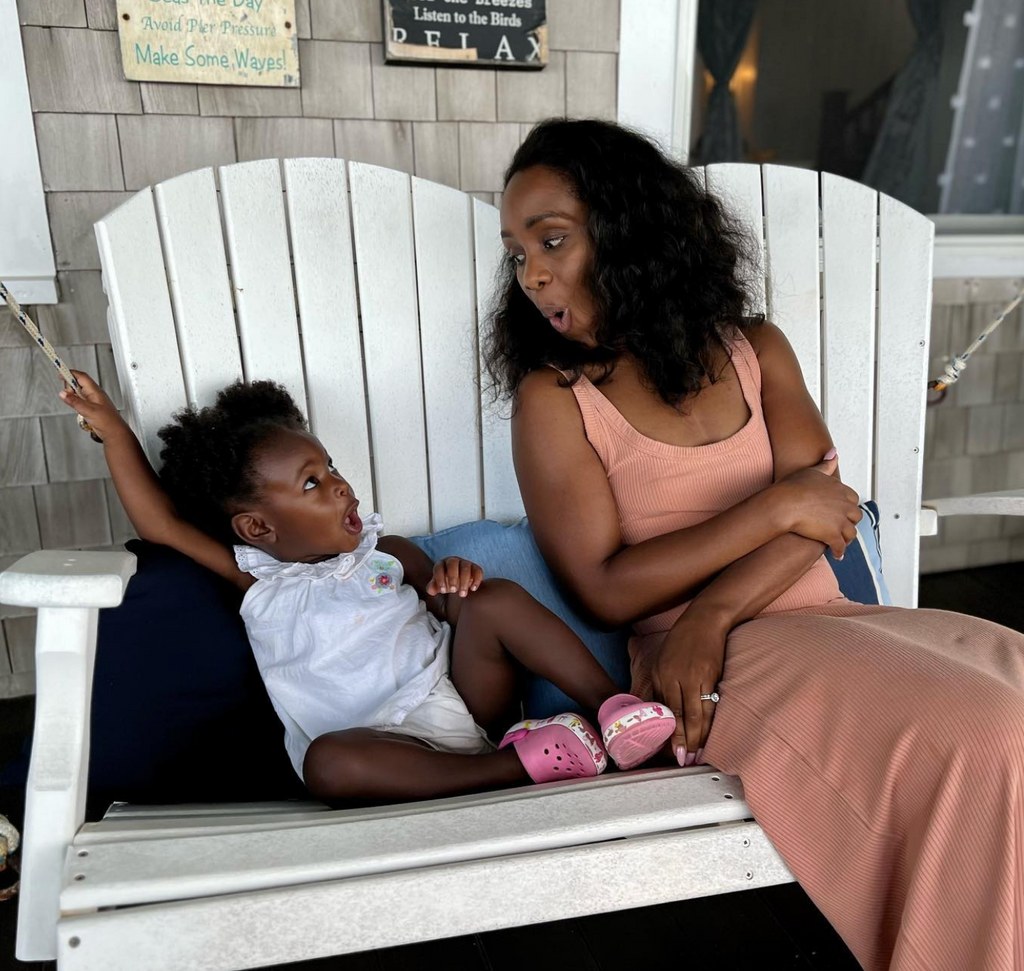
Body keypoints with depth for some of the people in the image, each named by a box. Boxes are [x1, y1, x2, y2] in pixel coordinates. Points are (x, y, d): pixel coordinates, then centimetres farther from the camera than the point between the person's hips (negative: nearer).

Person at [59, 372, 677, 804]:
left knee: (496, 599, -20)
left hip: (460, 699, 2)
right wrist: (113, 430, 6)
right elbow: (161, 524, 5)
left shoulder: (387, 555, 13)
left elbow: (453, 606, 13)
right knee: (326, 761, -35)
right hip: (392, 749, -1)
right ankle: (517, 764, -35)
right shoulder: (257, 582, 9)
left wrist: (453, 581, -12)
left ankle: (613, 705, -22)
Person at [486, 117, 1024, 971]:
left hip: (825, 615, 5)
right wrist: (776, 508, -12)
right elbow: (607, 590, -10)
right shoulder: (553, 398, -3)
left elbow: (825, 508, -2)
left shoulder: (757, 348, 10)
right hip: (718, 662, -5)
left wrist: (708, 615, -18)